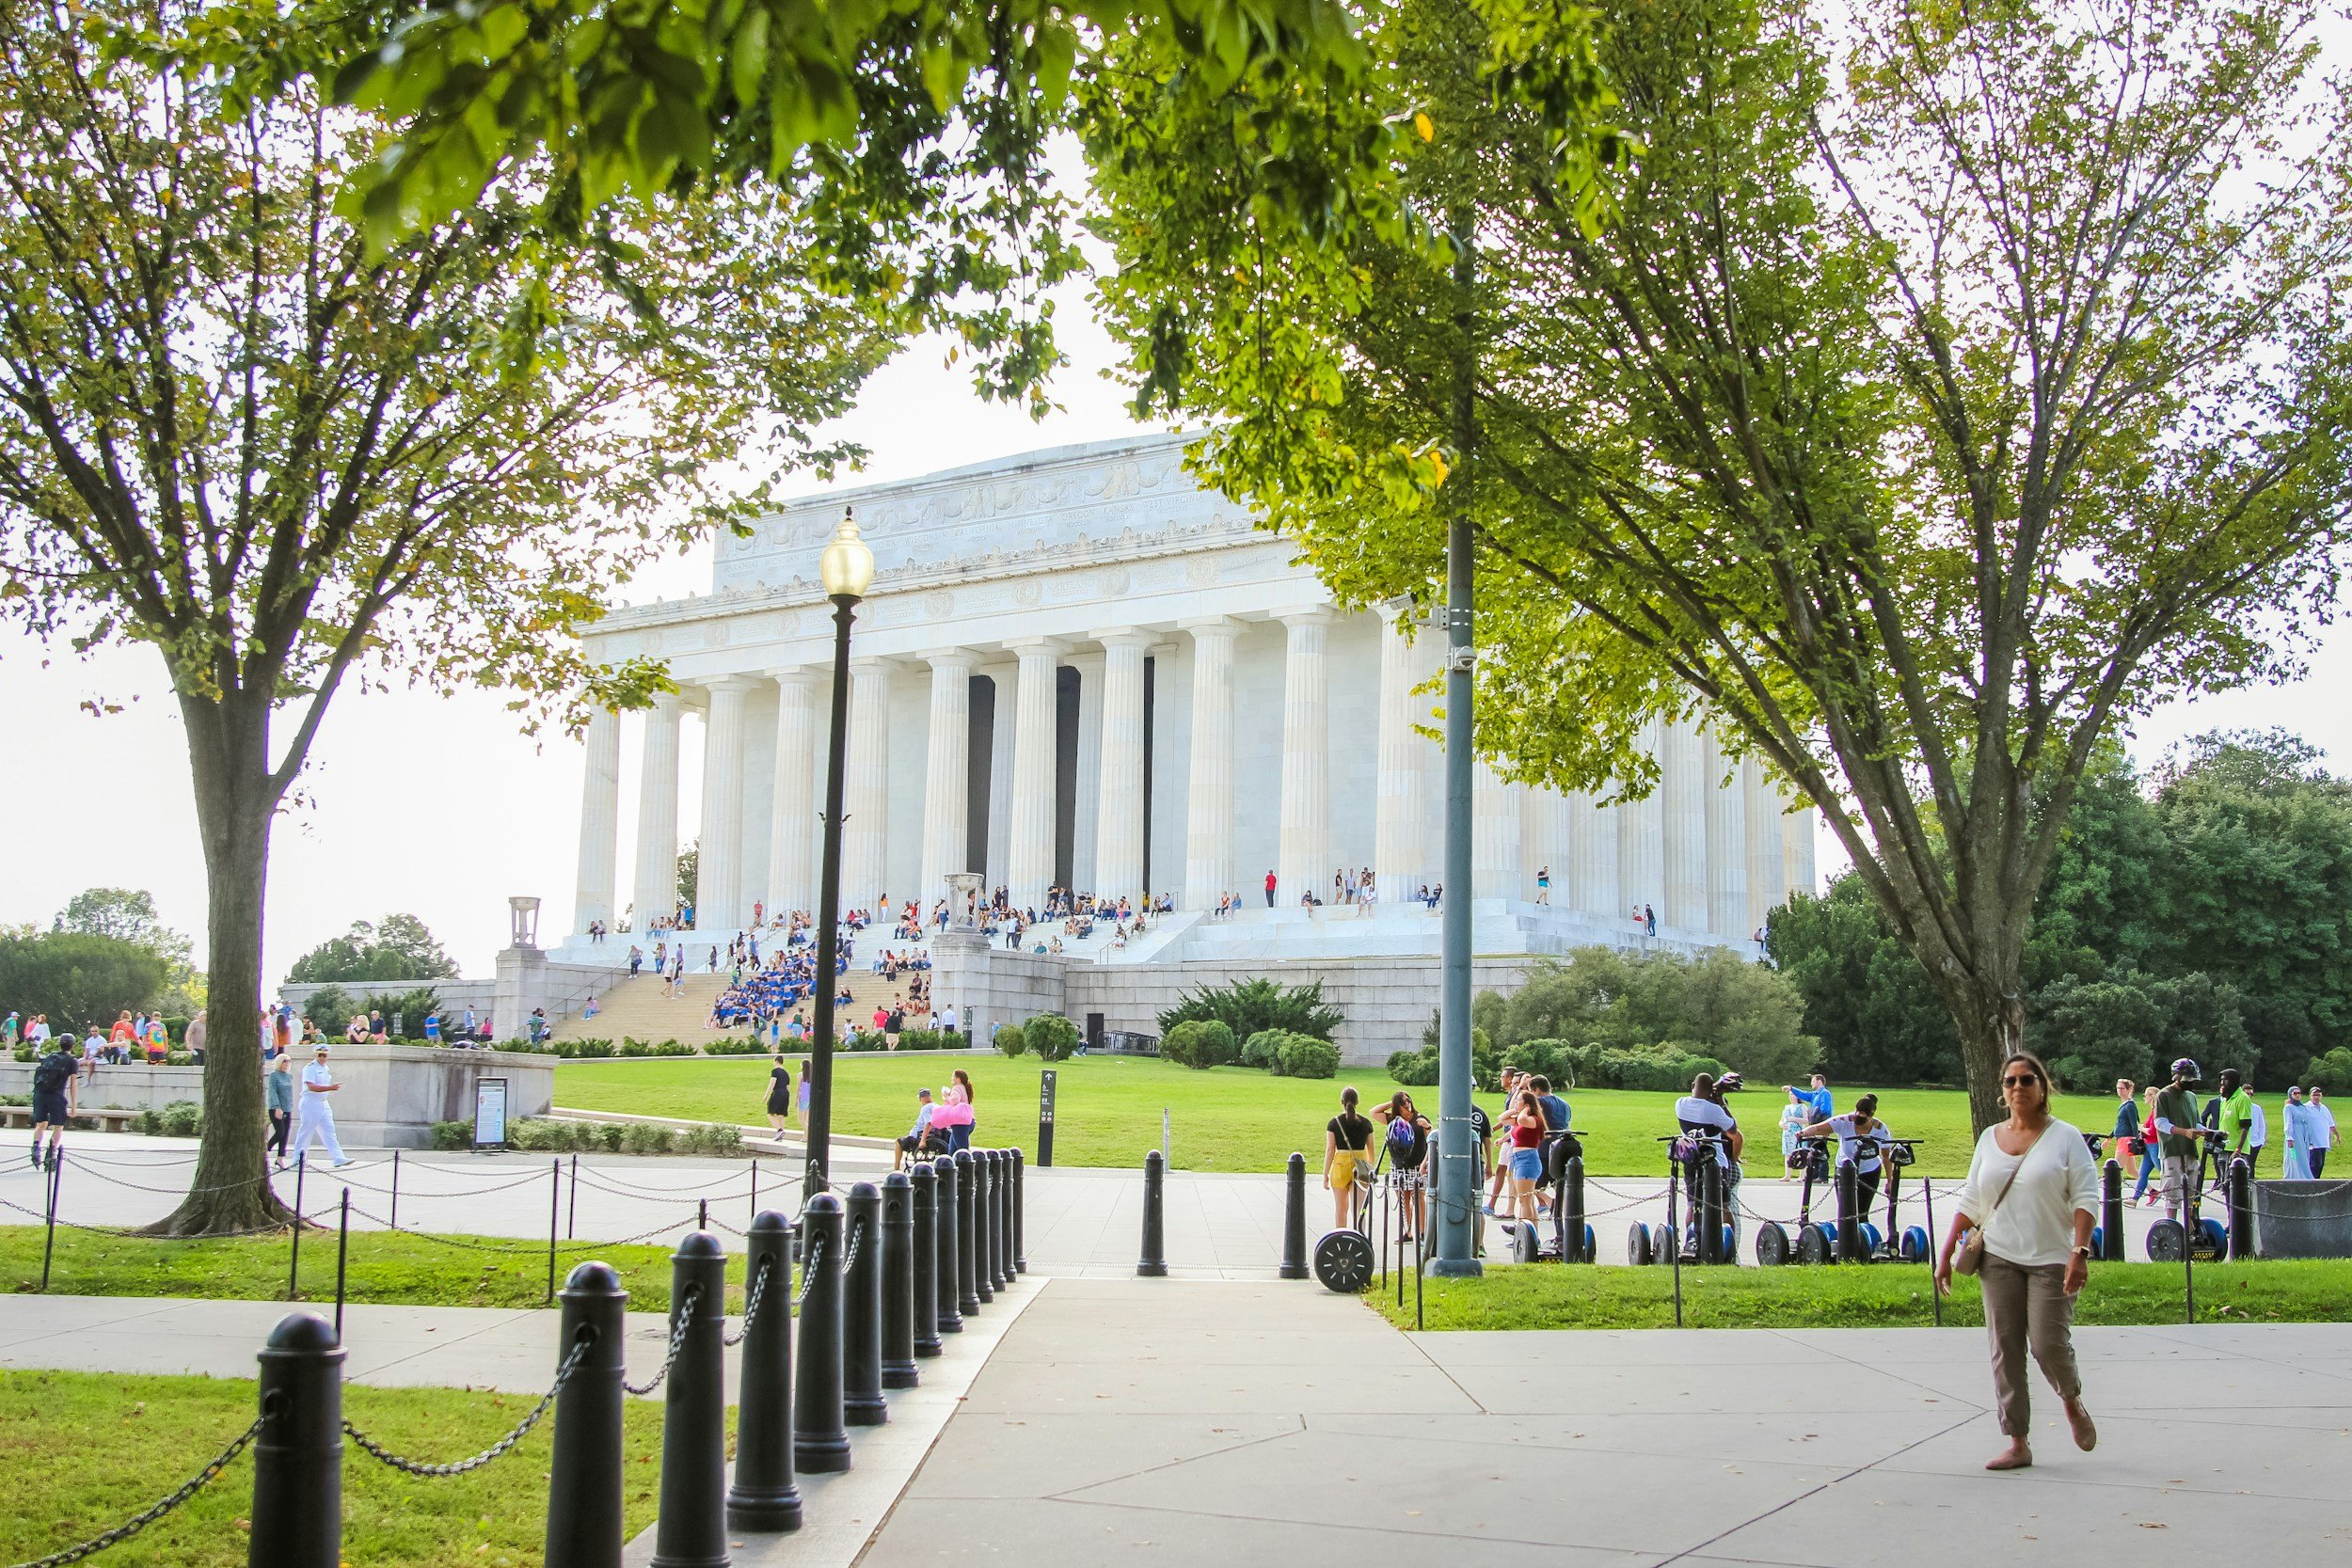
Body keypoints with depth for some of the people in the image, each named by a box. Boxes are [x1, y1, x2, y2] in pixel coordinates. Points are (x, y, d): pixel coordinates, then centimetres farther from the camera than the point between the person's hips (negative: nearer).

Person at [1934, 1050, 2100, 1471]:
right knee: (2004, 1350, 0)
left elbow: (2086, 1198, -7)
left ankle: (2073, 1403, 24)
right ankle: (2018, 1443, 6)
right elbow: (1970, 1200, 14)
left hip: (2051, 1260, -4)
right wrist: (1946, 1254, 10)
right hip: (1998, 1258, 4)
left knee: (2049, 1345, -9)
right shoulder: (1990, 1138, 11)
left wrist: (2079, 1252, -18)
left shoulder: (2065, 1137, -1)